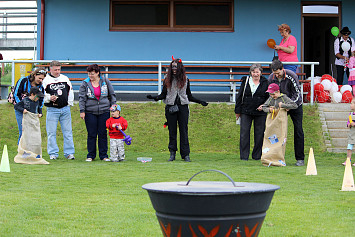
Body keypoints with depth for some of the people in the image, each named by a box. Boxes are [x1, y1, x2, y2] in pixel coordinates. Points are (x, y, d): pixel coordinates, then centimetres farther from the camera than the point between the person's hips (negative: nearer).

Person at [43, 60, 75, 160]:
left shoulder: (65, 79, 10)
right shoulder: (46, 80, 0)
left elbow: (70, 91, 18)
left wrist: (70, 103, 11)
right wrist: (49, 98, -17)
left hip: (65, 108, 2)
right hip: (52, 110, -2)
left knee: (68, 132, 3)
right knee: (51, 132, 0)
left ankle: (69, 153, 9)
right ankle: (53, 153, 7)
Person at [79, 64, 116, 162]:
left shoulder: (105, 82, 4)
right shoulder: (85, 83, 1)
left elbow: (112, 95, 11)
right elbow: (82, 98, 1)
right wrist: (82, 111, -6)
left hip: (104, 112, 1)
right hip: (90, 112, -1)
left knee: (103, 134, 3)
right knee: (91, 135, 2)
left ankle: (103, 155, 11)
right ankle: (90, 155, 11)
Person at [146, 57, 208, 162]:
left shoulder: (185, 79, 8)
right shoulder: (167, 80, 7)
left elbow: (189, 96, 15)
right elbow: (163, 95, 6)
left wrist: (200, 102, 9)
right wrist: (155, 97, -12)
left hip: (183, 107, 0)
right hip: (170, 107, 0)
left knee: (183, 131, -2)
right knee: (172, 131, 2)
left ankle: (186, 154, -1)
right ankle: (172, 154, 7)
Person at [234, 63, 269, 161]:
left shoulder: (265, 82, 4)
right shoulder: (245, 81, 5)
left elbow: (268, 97, 9)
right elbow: (240, 96, 8)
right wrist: (237, 111, 5)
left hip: (260, 113, 0)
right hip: (246, 112, 0)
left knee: (259, 134, 3)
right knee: (244, 133, -3)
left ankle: (257, 155, 14)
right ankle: (244, 155, 3)